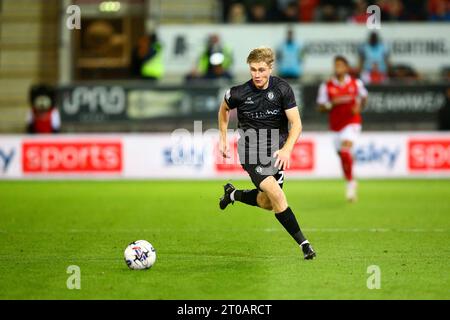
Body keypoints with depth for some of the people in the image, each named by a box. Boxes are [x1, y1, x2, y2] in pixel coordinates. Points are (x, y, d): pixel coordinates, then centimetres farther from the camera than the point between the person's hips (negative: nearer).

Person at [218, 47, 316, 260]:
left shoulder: (282, 89, -10)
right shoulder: (239, 93, -12)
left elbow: (296, 124, -11)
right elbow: (224, 108, 12)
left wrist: (286, 149, -26)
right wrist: (223, 138, 12)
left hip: (276, 152, 3)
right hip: (250, 151, -3)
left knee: (267, 203, 11)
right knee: (275, 193, -22)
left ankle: (232, 194, 41)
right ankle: (303, 243, -16)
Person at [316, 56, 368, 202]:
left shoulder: (356, 83, -1)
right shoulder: (326, 86, -2)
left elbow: (363, 97, 16)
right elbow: (321, 107, -3)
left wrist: (359, 107, -5)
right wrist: (334, 102, -20)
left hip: (352, 122, -3)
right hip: (336, 125, 3)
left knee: (345, 150, -25)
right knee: (343, 156, 9)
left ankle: (350, 183, -11)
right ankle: (351, 182, 33)